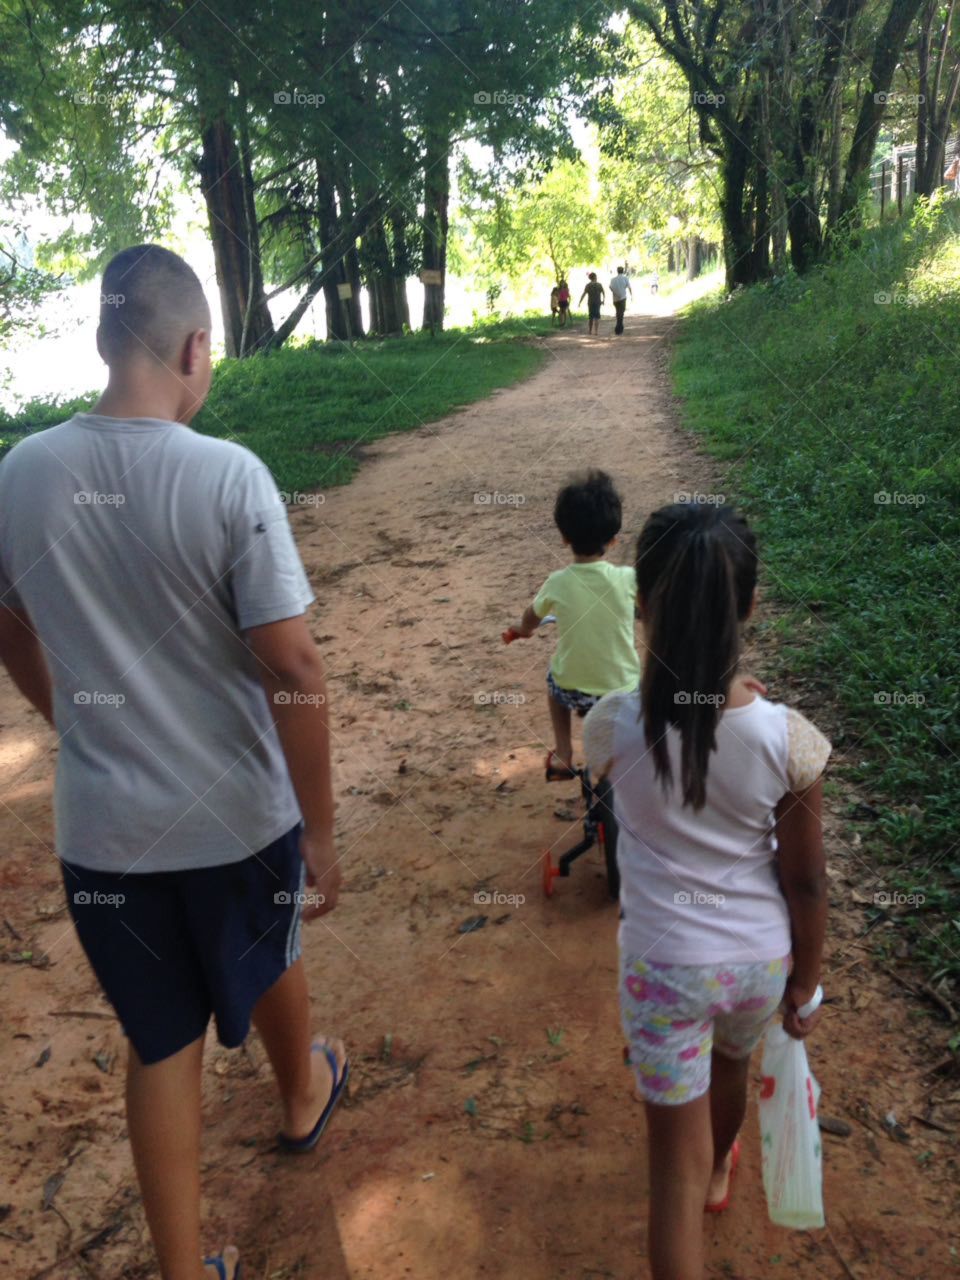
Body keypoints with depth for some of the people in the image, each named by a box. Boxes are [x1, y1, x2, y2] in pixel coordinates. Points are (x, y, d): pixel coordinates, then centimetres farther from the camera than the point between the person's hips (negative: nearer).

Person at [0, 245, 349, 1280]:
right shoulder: (229, 477, -20)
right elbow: (293, 674, -20)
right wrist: (321, 832, -9)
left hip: (102, 823, 2)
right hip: (238, 812, -2)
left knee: (160, 1040, 19)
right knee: (268, 962, 29)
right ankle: (303, 1094, 59)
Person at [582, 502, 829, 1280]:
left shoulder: (612, 728, -22)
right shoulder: (787, 739, -21)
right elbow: (805, 881, -9)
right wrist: (806, 981, 6)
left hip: (663, 964, -2)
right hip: (760, 957, 3)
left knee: (675, 1163, 14)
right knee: (730, 1065, 35)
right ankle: (719, 1169, 65)